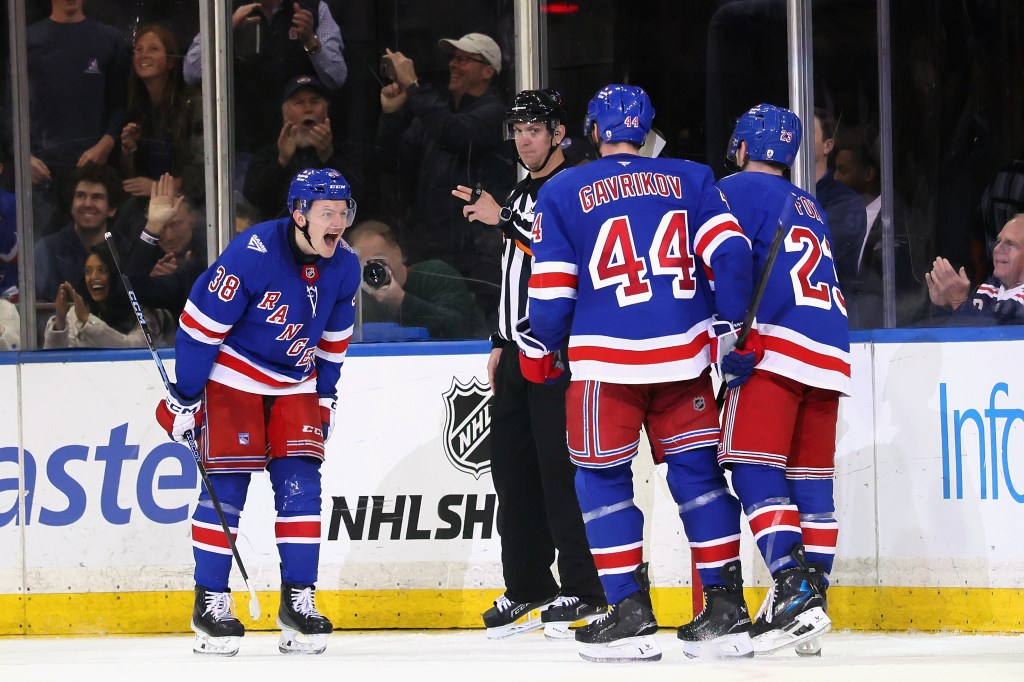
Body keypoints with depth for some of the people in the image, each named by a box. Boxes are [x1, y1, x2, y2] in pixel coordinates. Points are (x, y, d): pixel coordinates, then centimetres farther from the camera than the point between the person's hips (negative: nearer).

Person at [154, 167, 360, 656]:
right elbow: (200, 322, -20)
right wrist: (184, 395, -16)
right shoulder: (253, 254, -25)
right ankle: (210, 603, -1)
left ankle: (298, 600, 1)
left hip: (293, 385, 5)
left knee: (300, 483, -4)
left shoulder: (344, 267, -6)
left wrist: (325, 397, 14)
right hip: (231, 375, -5)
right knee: (226, 483, -8)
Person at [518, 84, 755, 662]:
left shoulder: (563, 193, 2)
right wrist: (736, 329, 7)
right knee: (697, 472, 10)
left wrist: (541, 352, 16)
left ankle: (632, 614, 0)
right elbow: (729, 253, -2)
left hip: (606, 360, -2)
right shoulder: (691, 180, 7)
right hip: (685, 355, 3)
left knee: (604, 479, 8)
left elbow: (552, 290, 0)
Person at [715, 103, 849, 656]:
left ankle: (794, 593, -25)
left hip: (775, 345, -8)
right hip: (829, 354, 8)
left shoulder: (738, 190, 4)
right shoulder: (811, 209, 28)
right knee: (811, 480, 9)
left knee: (756, 472, -11)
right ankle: (811, 600, 7)